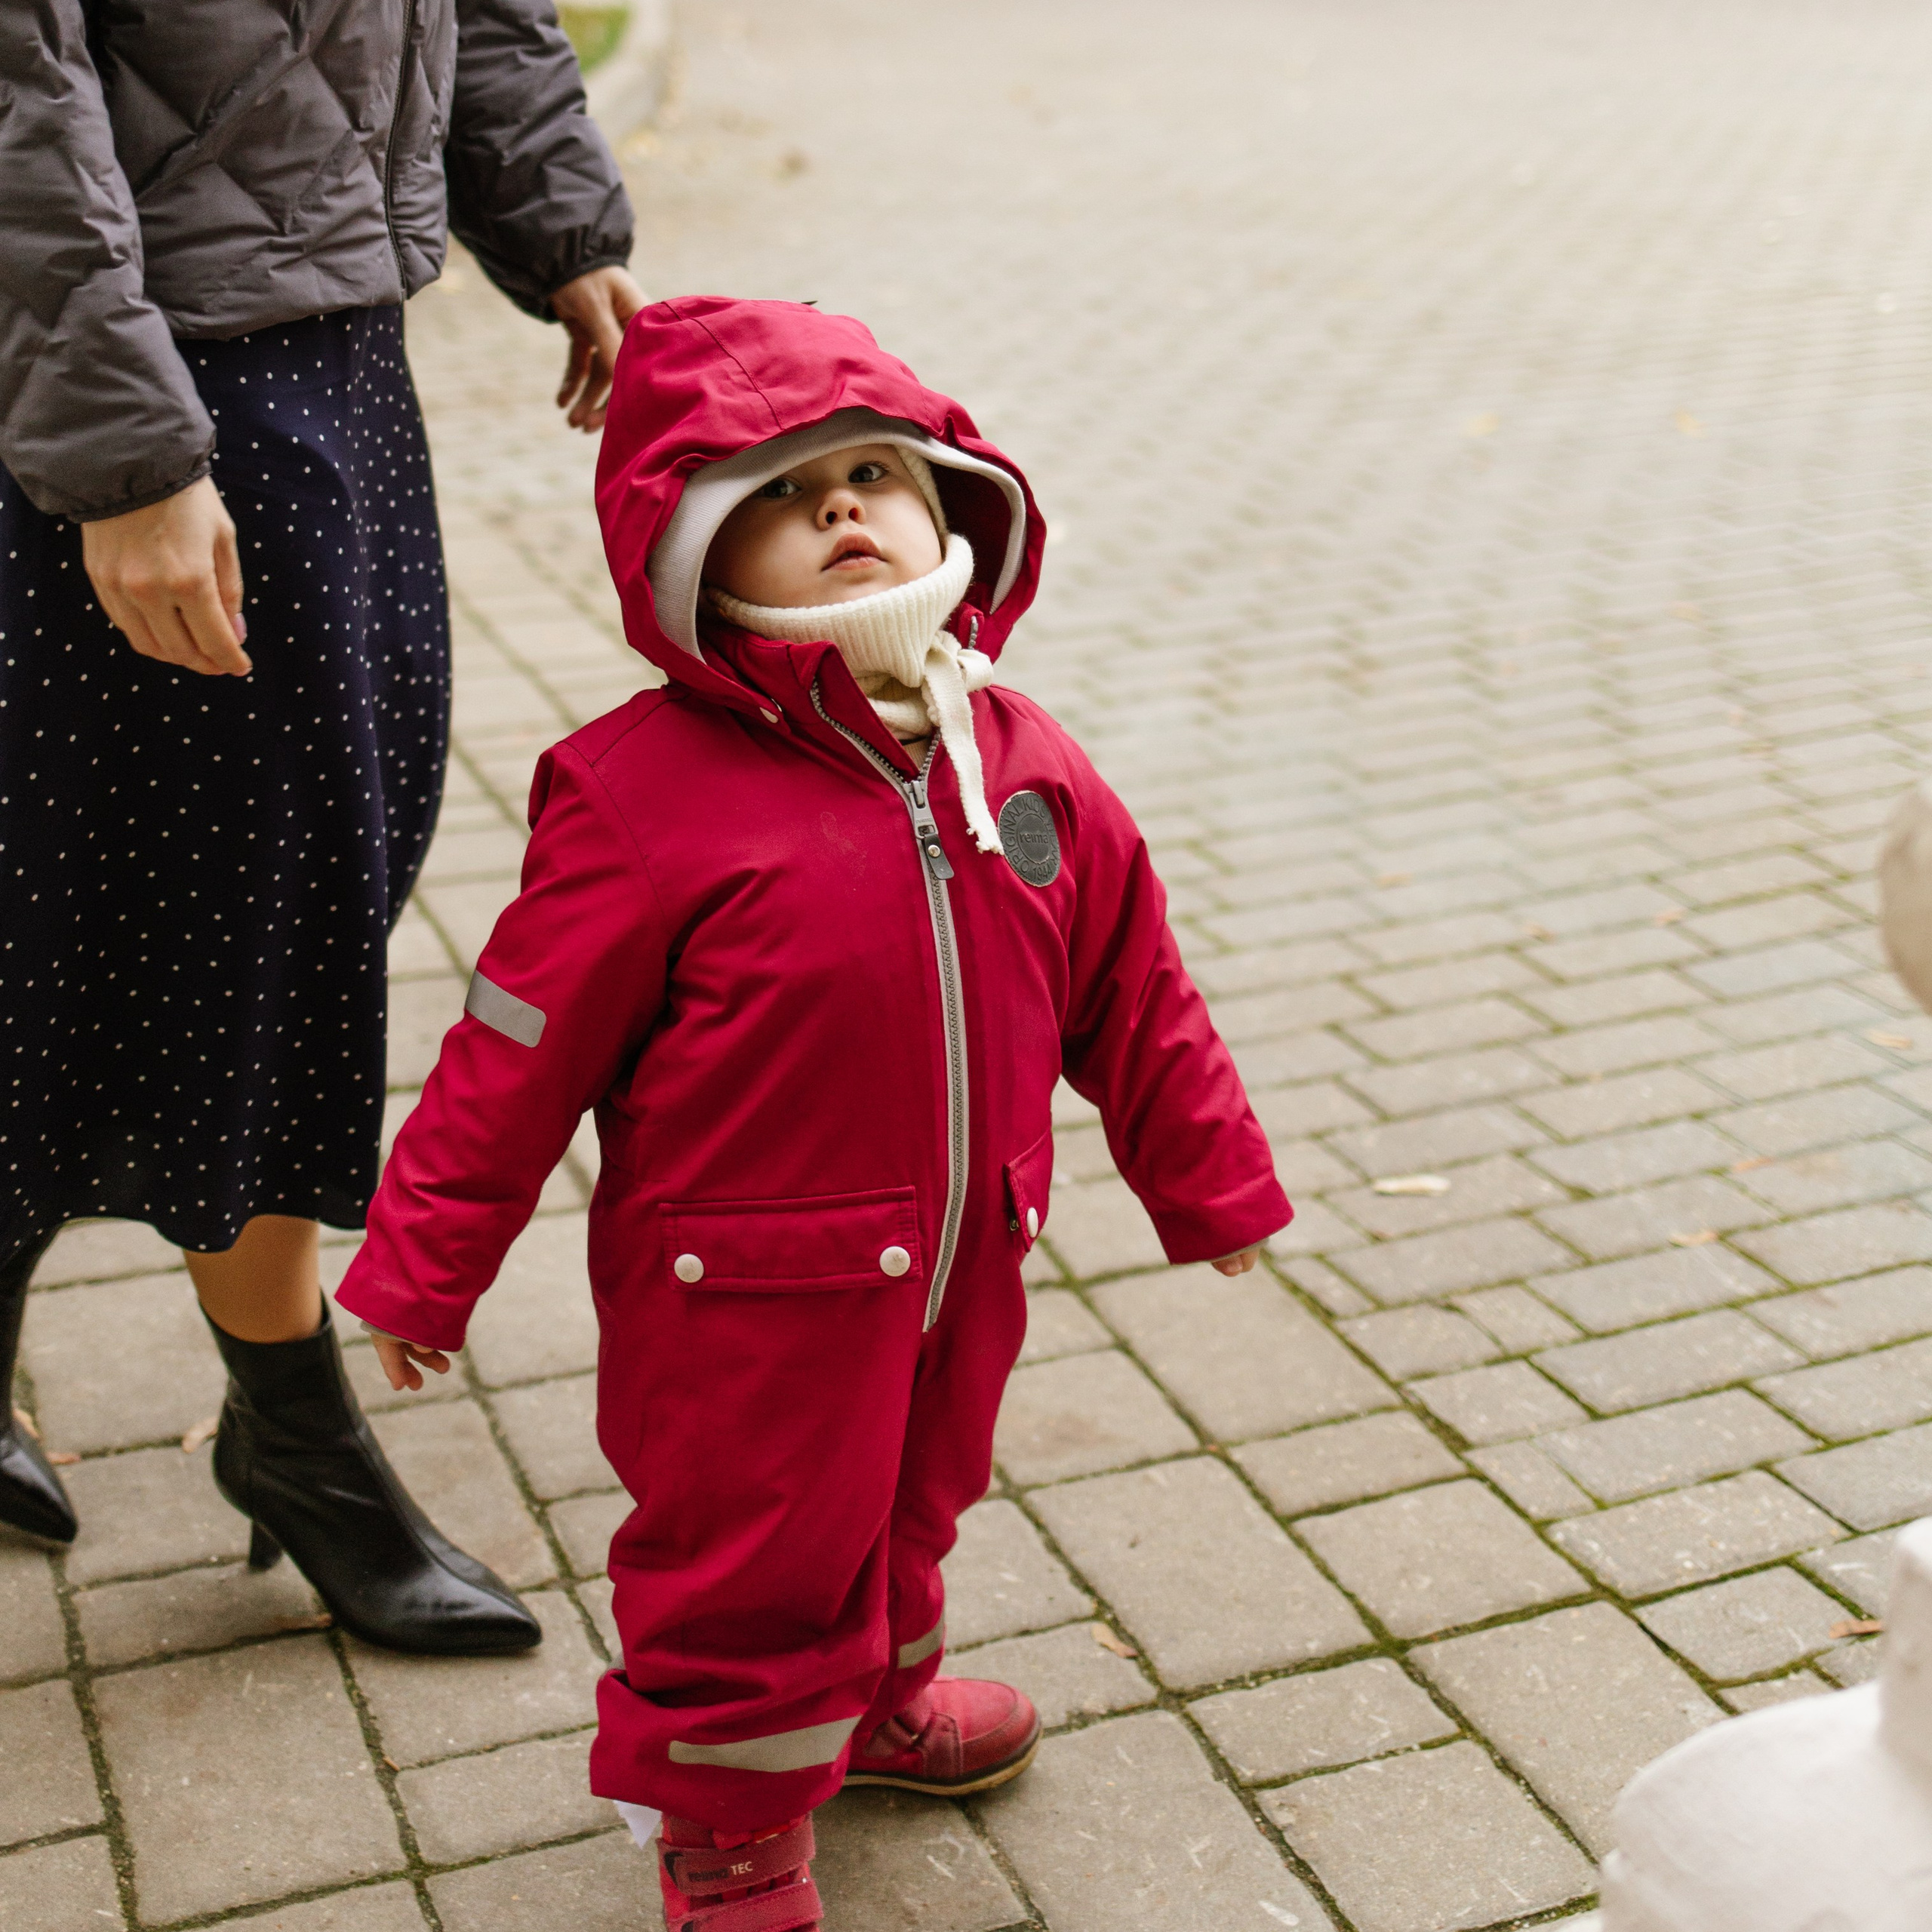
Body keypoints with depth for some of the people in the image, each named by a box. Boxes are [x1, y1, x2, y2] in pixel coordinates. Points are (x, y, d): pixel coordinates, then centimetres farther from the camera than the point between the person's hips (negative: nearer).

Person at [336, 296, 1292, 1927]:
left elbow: (1132, 990, 8)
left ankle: (873, 1699, 55)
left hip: (960, 1272, 6)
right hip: (746, 1293, -6)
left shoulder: (1023, 767, -3)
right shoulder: (647, 791, -19)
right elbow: (518, 1049, -14)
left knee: (909, 1501, 27)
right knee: (747, 1553, 10)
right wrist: (426, 1271, -9)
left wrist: (1208, 1180, 16)